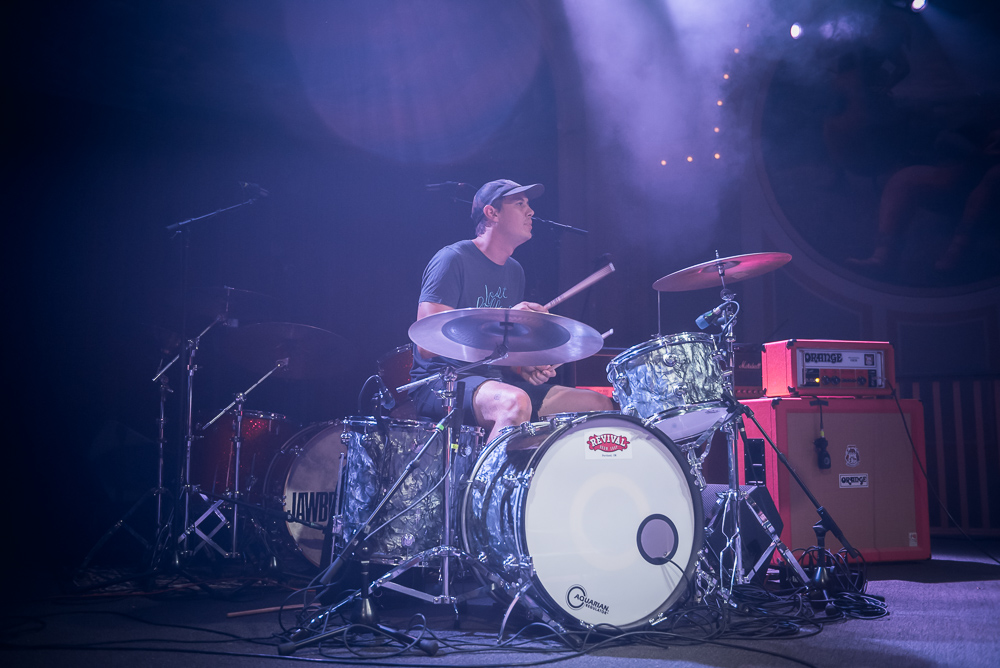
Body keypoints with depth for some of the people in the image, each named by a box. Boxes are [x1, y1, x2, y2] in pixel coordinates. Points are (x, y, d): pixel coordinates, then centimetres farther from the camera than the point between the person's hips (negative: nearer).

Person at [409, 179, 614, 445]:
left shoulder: (514, 271, 14)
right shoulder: (452, 260, -10)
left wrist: (525, 368, 0)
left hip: (497, 382, 8)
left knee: (600, 405, -1)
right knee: (514, 402, -39)